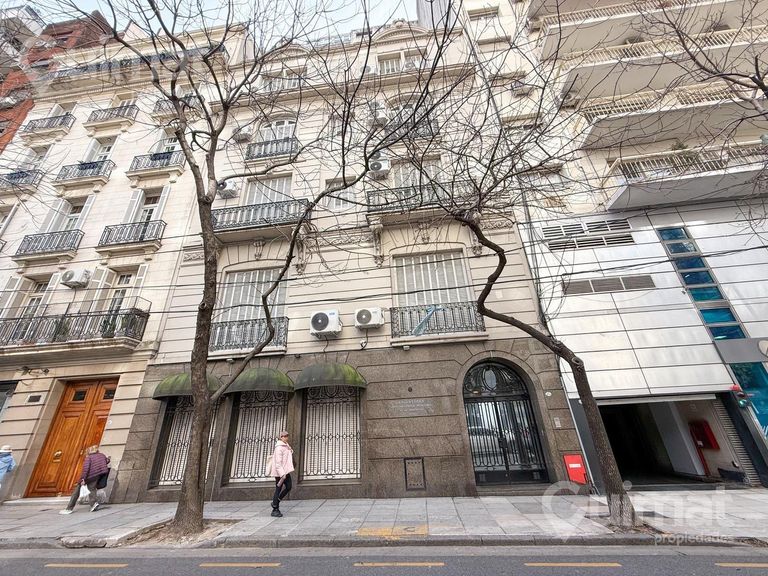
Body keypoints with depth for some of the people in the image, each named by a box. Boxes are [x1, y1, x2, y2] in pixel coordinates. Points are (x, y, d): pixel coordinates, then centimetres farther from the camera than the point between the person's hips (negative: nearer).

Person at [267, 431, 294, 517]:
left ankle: (275, 502, 26)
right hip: (279, 472, -9)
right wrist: (282, 474, -26)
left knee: (289, 486, 9)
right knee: (278, 489, 2)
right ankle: (275, 510, 17)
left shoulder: (286, 446, 11)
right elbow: (278, 462, -23)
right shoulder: (279, 448, -19)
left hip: (285, 471, 9)